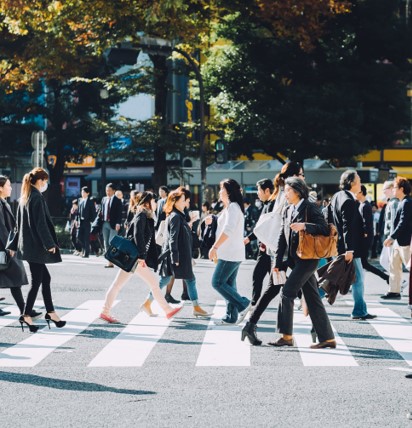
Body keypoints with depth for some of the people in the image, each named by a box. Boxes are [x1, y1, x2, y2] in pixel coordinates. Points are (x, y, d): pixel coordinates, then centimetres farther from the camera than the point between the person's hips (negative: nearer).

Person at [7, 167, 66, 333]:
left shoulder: (24, 198, 12)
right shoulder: (37, 198, -15)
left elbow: (21, 223, 17)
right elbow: (41, 224, -19)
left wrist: (14, 245, 20)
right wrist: (50, 244, -17)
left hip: (26, 244, 9)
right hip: (36, 246, -9)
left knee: (45, 278, 15)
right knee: (37, 281, -2)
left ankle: (50, 313, 19)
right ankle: (26, 316, 1)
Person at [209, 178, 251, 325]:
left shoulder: (232, 207, -14)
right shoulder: (231, 207, 19)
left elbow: (228, 229, -26)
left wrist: (214, 247, -25)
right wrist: (218, 249, 22)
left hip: (230, 253, -10)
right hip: (231, 253, 10)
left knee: (217, 282, -9)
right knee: (228, 284, 10)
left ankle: (243, 304, -5)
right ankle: (231, 316, 12)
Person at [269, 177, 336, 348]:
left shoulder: (310, 208, -8)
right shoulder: (288, 212, 15)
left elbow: (325, 229, -16)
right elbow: (282, 238, 14)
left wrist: (304, 226, -27)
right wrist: (278, 262, 9)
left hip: (308, 259, -8)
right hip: (296, 260, 8)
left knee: (287, 293, -11)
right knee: (312, 299, 8)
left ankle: (286, 336, -6)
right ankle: (327, 338, 11)